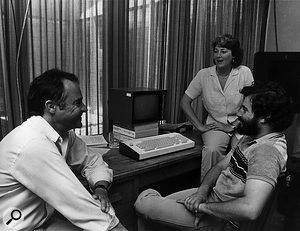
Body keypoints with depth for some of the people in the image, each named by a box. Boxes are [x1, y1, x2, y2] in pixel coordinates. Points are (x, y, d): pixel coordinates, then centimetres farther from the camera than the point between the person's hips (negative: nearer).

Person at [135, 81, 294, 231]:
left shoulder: (266, 151, -28)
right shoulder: (251, 137, 5)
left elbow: (250, 209, -39)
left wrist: (203, 206, -25)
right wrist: (202, 191, -10)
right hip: (211, 194, 9)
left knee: (143, 203, -4)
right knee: (149, 195, 10)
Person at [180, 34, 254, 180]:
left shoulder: (244, 73, -2)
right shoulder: (204, 75, 0)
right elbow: (185, 102, 2)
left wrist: (232, 126, -14)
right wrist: (200, 126, -7)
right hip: (215, 124, 0)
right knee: (212, 150, -32)